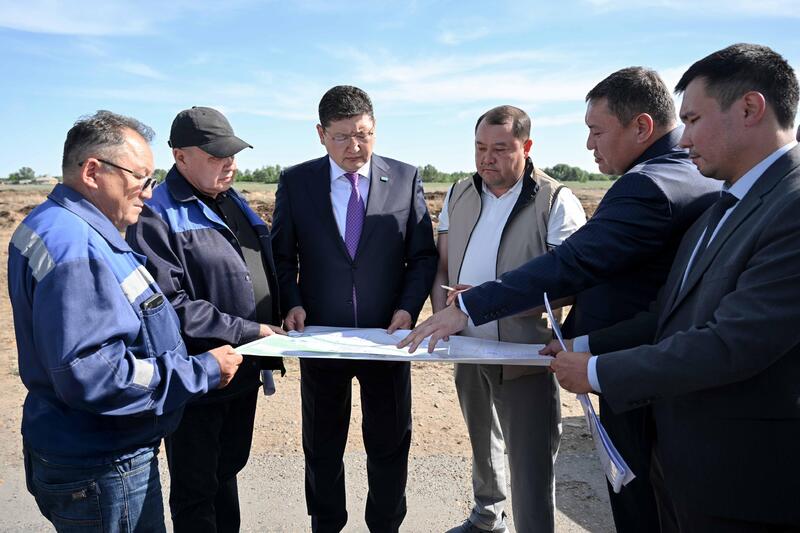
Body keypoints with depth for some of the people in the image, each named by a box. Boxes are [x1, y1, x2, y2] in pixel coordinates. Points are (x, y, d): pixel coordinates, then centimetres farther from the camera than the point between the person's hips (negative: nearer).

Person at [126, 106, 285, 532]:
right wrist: (248, 332, -21)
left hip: (244, 370, 8)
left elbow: (263, 270, 17)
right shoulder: (156, 218, -16)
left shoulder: (233, 202, 9)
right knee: (196, 490, 12)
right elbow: (171, 306, -24)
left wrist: (278, 320, 2)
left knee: (227, 472, 25)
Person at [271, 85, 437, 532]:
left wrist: (409, 307, -13)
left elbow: (424, 255, 0)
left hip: (387, 335, 0)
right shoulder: (295, 182, -2)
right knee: (322, 448, 18)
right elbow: (283, 255, 4)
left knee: (390, 445, 15)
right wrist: (293, 303, -11)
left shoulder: (406, 179, -3)